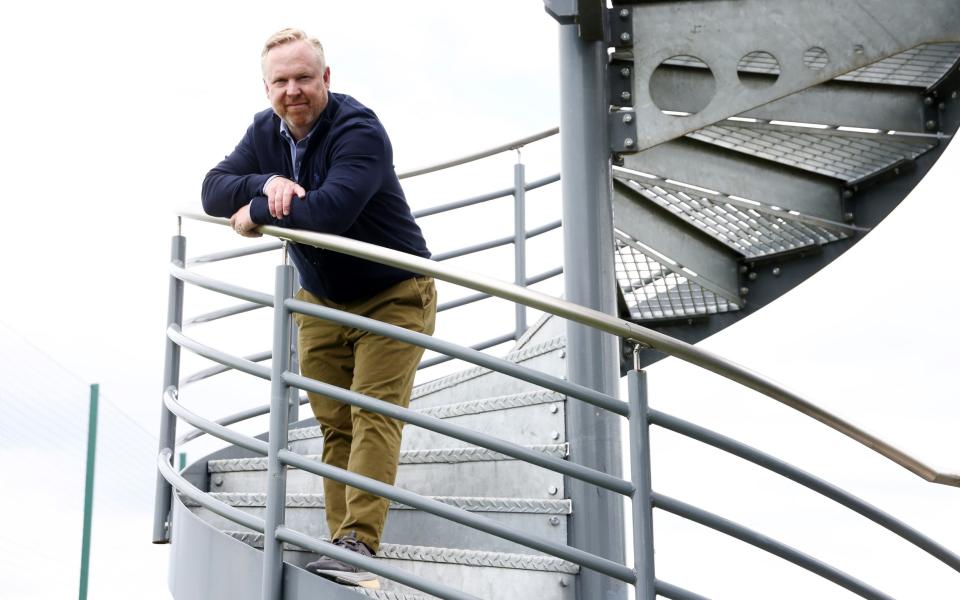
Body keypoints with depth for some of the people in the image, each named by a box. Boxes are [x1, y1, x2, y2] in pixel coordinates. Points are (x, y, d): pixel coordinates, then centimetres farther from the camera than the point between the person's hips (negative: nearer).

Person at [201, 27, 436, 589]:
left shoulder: (359, 130, -23)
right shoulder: (266, 131, 1)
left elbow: (331, 209, -38)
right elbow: (213, 191, -5)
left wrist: (256, 214, -24)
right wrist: (268, 182, -25)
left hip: (394, 297, -6)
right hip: (321, 302, 7)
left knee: (374, 414, -17)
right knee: (335, 426, 2)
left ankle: (357, 543, -24)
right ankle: (347, 551, 3)